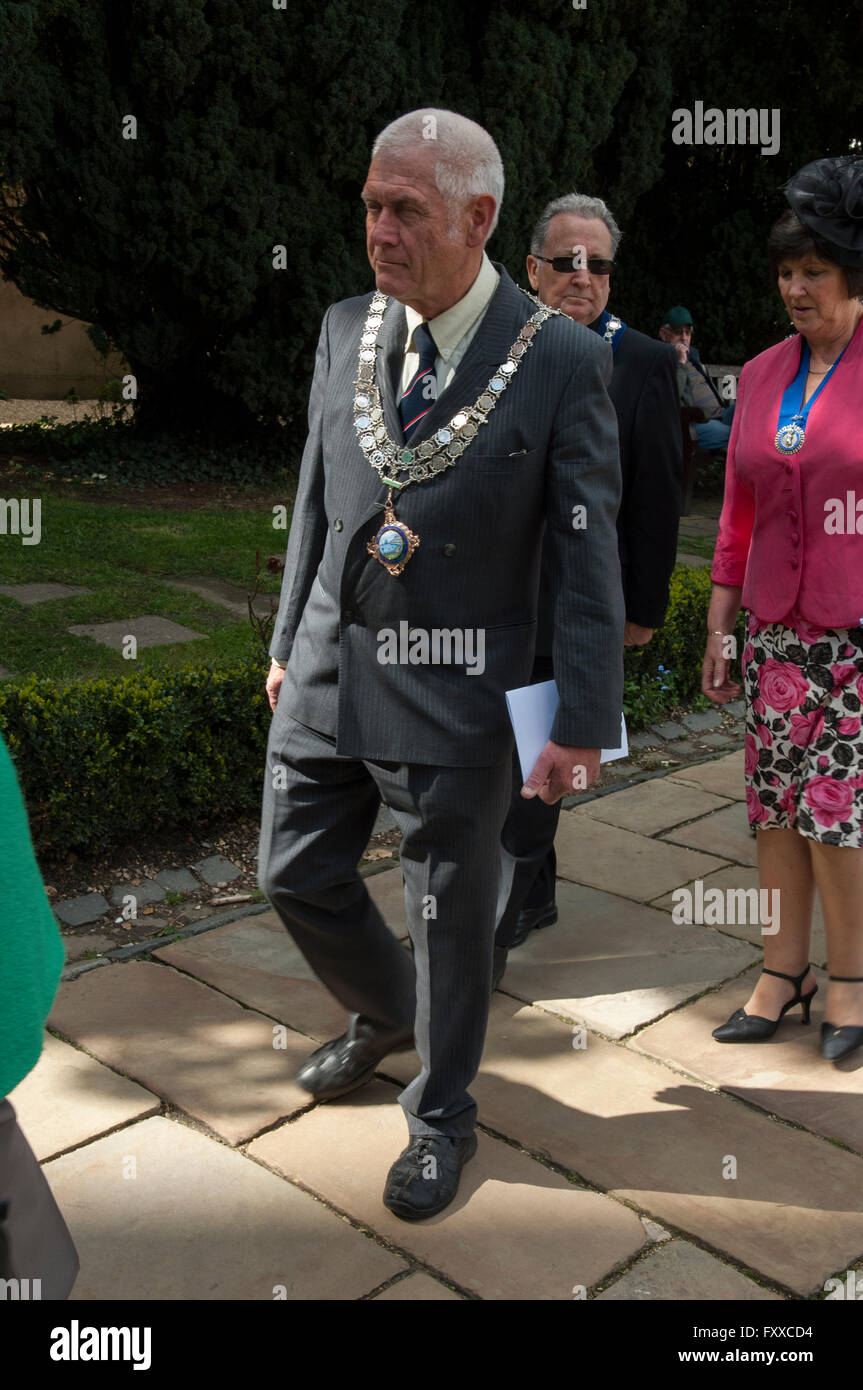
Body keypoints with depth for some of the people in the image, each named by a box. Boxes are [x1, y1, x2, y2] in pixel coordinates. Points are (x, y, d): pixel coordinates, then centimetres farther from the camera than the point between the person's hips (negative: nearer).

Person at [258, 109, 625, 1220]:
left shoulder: (562, 362, -11)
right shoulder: (345, 331, 4)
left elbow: (588, 553, -10)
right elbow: (315, 503, 12)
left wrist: (582, 723, -12)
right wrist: (287, 642, 15)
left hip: (454, 692, -5)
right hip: (329, 670, 5)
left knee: (448, 918, 9)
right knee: (297, 877, 15)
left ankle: (441, 1117, 34)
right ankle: (385, 1014, 47)